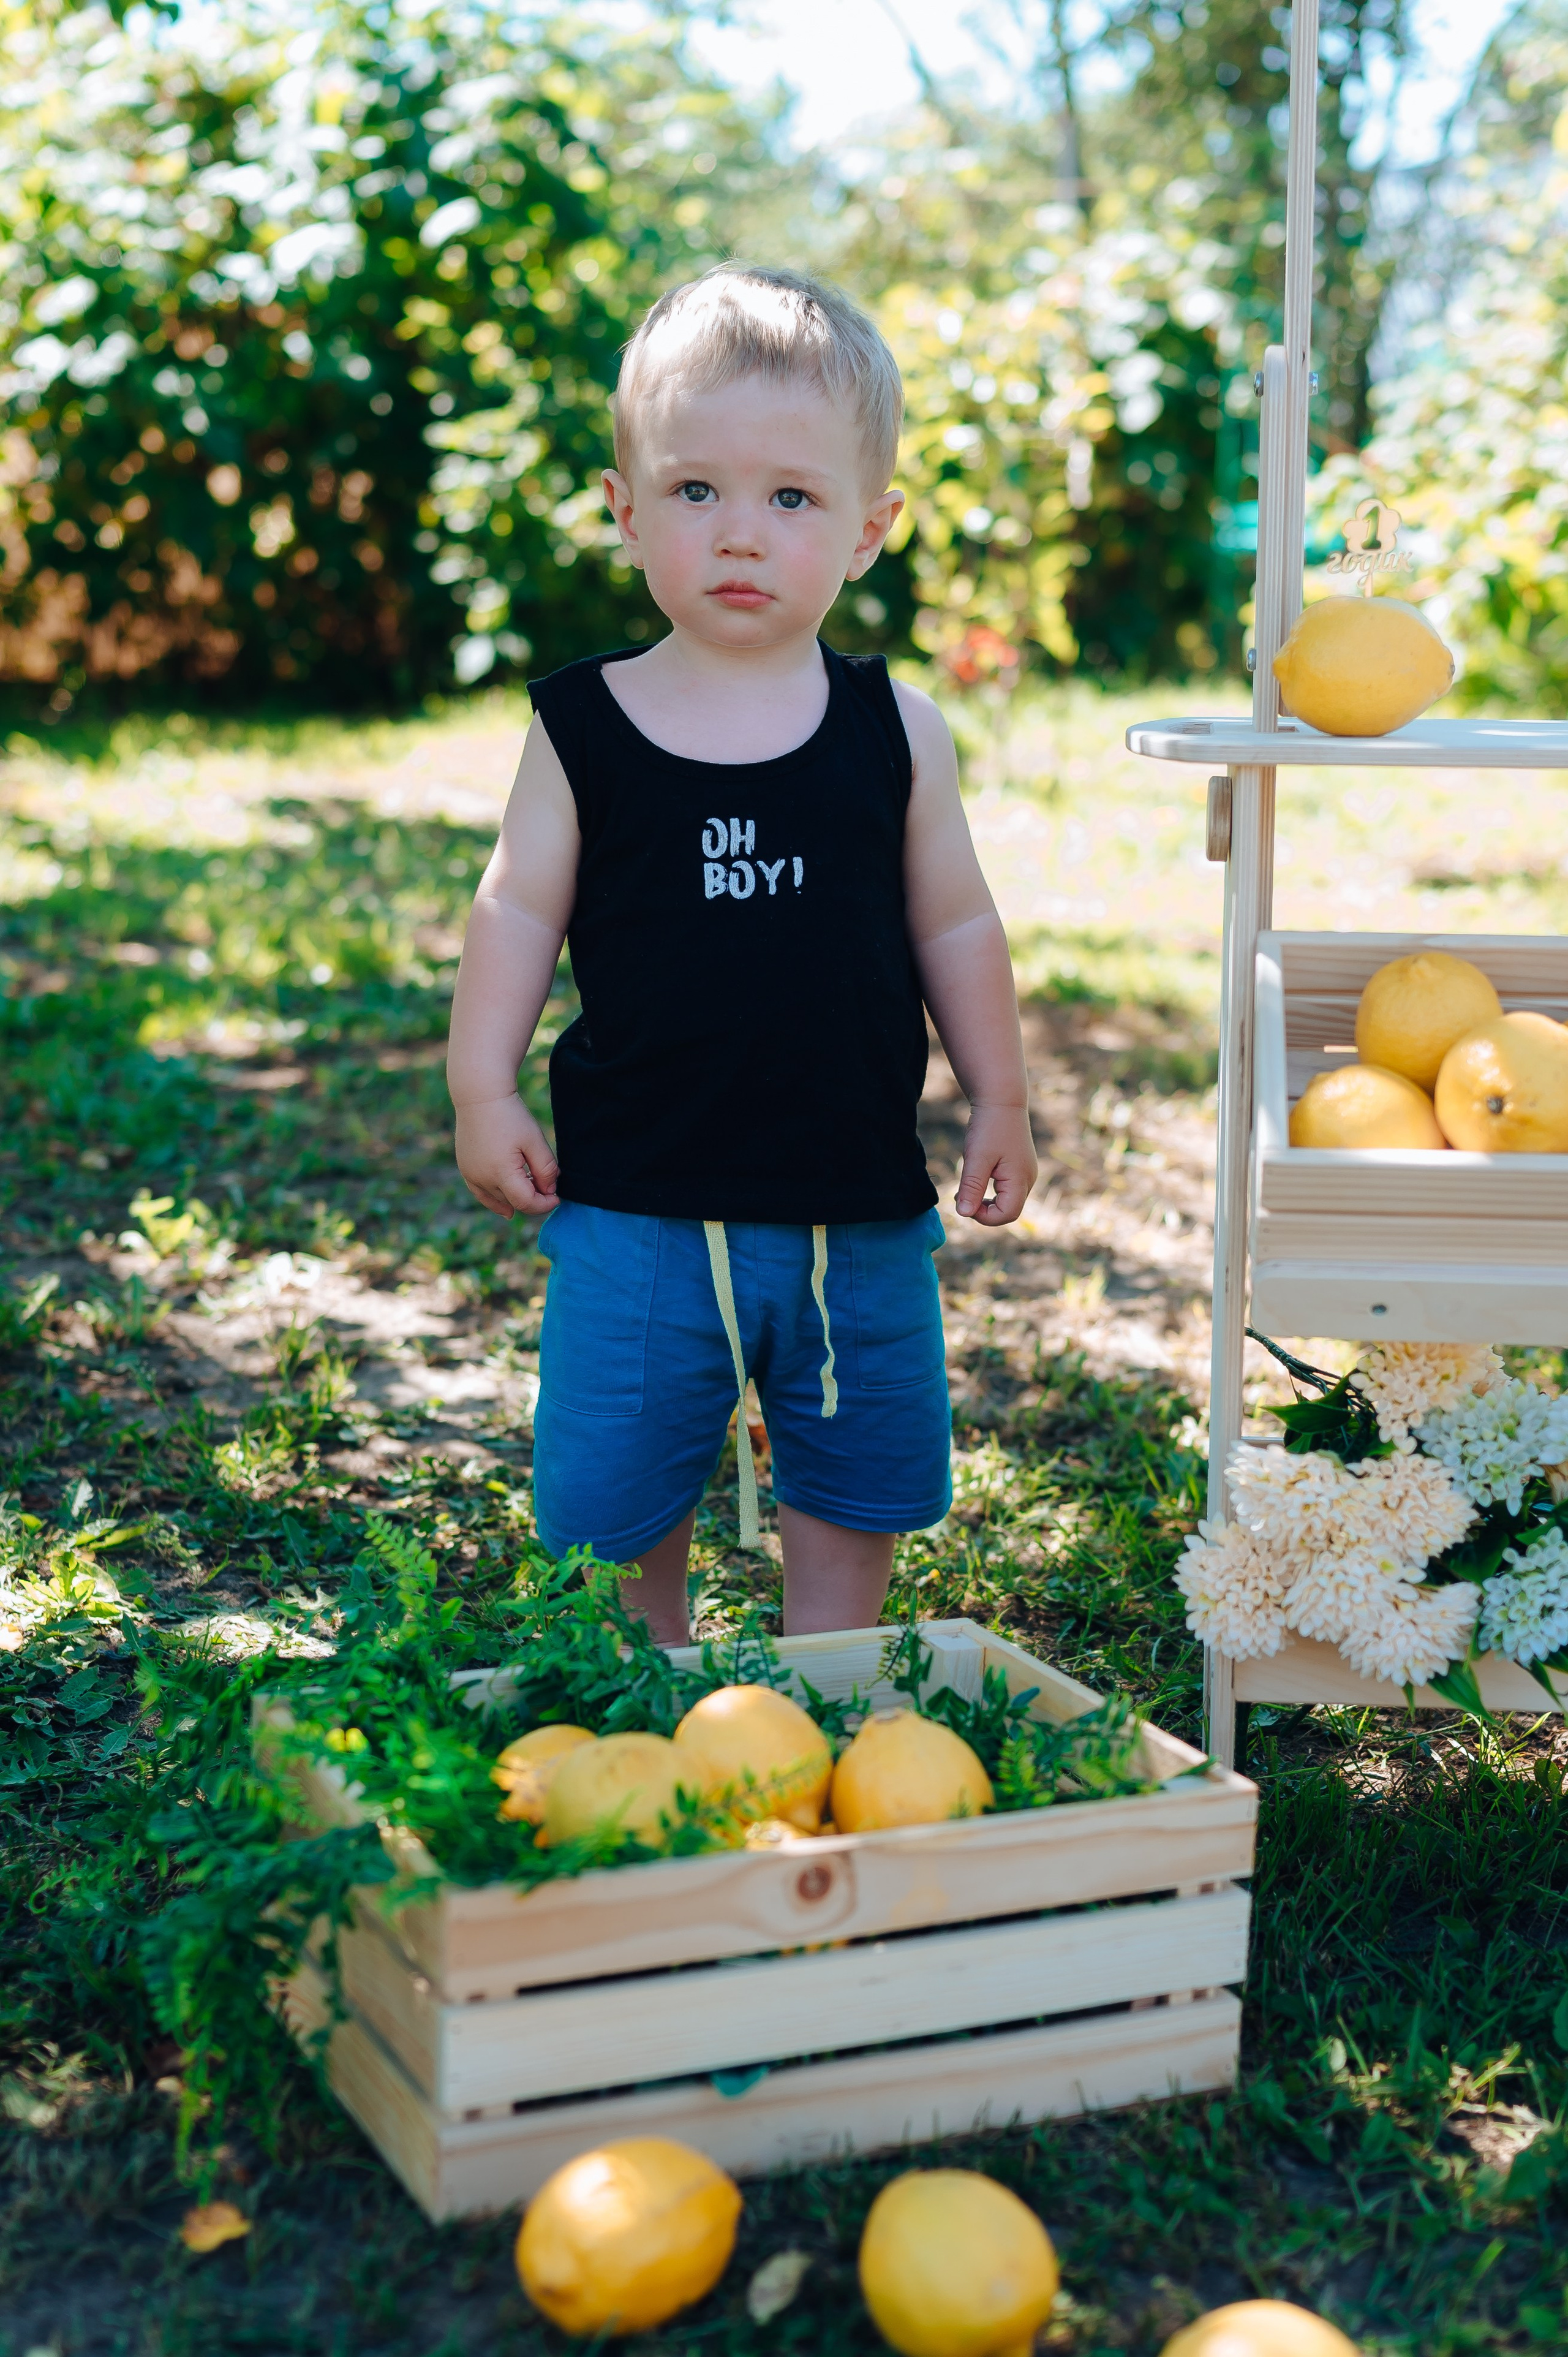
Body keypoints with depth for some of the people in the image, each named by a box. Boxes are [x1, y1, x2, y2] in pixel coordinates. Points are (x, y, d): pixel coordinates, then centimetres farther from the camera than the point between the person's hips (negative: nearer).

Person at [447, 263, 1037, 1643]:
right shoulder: (583, 730, -4)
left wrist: (1002, 1101, 9)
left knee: (856, 1488, 16)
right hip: (641, 1206, -1)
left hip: (857, 1212, 2)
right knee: (610, 1504, 7)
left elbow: (955, 930, 8)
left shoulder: (894, 734, -1)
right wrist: (483, 1088, -6)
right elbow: (521, 914, 1)